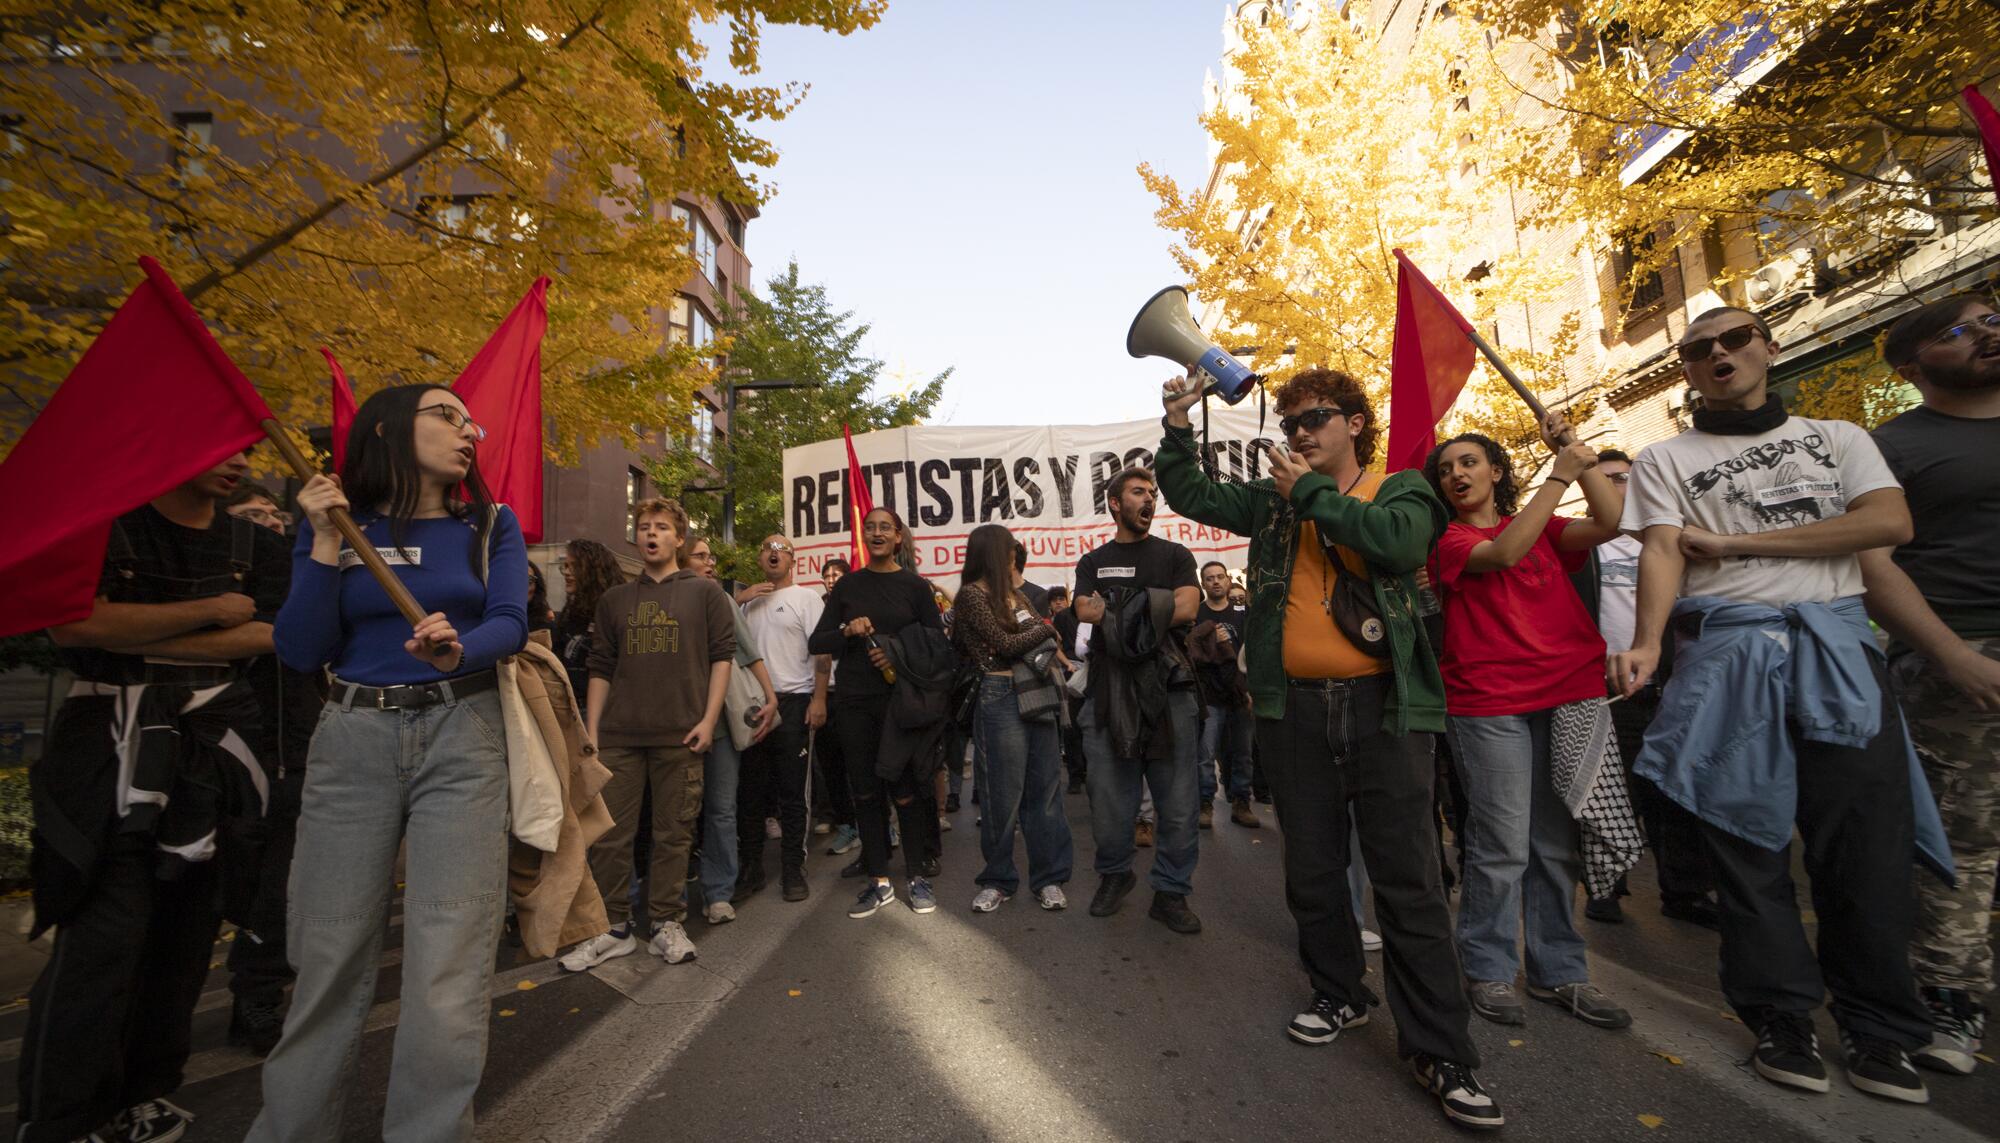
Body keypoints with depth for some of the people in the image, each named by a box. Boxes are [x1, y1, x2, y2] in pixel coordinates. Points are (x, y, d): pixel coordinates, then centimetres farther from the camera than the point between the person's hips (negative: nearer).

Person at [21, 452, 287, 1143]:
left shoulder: (254, 545, 10)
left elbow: (260, 637, -2)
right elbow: (72, 625, -13)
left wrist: (136, 637, -8)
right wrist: (212, 609, -10)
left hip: (215, 747, 3)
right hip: (114, 747, -3)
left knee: (186, 929, 8)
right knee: (105, 935, -5)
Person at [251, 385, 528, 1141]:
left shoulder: (492, 526, 5)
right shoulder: (337, 523, 5)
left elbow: (510, 624, -8)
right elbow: (300, 652, -1)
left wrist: (456, 652, -29)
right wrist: (327, 542, -8)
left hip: (462, 740, -1)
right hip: (353, 740, 1)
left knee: (448, 965, -2)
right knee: (327, 957, 10)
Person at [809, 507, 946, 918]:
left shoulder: (914, 585, 1)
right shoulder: (848, 585, 7)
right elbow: (816, 643, 7)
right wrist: (847, 630, -12)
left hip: (901, 701, -2)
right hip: (855, 703, 3)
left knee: (905, 789, 2)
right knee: (866, 791, 8)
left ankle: (917, 876, 18)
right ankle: (878, 881, 20)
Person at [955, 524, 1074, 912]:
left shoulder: (1018, 594, 17)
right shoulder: (971, 594, -5)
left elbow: (1044, 640, 16)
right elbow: (1005, 644, -11)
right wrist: (1045, 628, 2)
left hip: (1038, 693, 6)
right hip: (1001, 697, -6)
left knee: (1045, 789, 8)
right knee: (1003, 795, 3)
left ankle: (1048, 877, 19)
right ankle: (998, 880, 20)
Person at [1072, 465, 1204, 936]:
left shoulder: (1175, 556, 13)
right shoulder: (1093, 562, 16)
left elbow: (1186, 608, -6)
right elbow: (1086, 614, -2)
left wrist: (1113, 611, -10)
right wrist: (1152, 607, -12)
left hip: (1170, 692, 0)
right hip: (1108, 692, 1)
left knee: (1178, 802, 2)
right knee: (1108, 797, 6)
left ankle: (1171, 892, 18)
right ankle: (1114, 874, 30)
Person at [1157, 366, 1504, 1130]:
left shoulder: (1402, 490, 5)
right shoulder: (1273, 498, 13)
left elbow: (1402, 543, -17)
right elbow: (1190, 495, 11)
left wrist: (1312, 491, -9)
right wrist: (1178, 428, -4)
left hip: (1381, 705, -3)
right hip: (1294, 709, 3)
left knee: (1408, 879, -1)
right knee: (1311, 869, 13)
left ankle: (1438, 1050, 12)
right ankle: (1339, 994, 34)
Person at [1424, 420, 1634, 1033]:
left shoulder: (1544, 528, 17)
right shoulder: (1449, 540, 4)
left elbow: (1611, 523, 0)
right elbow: (1502, 553, -16)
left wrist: (1576, 453, -3)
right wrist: (1559, 475, -12)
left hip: (1569, 695, 4)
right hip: (1489, 705, -4)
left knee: (1559, 843, 9)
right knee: (1502, 846, -3)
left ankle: (1558, 970, 22)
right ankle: (1488, 971, 12)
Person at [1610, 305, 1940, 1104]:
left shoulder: (1837, 438, 15)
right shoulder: (1666, 460, 8)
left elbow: (1890, 523, -2)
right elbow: (1662, 553, -7)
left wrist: (1733, 540, -8)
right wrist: (1646, 644, -24)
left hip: (1837, 648, 2)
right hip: (1726, 653, -2)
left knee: (1866, 843, 2)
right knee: (1749, 839, 1)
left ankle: (1878, 1029, 17)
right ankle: (1782, 1020, 14)